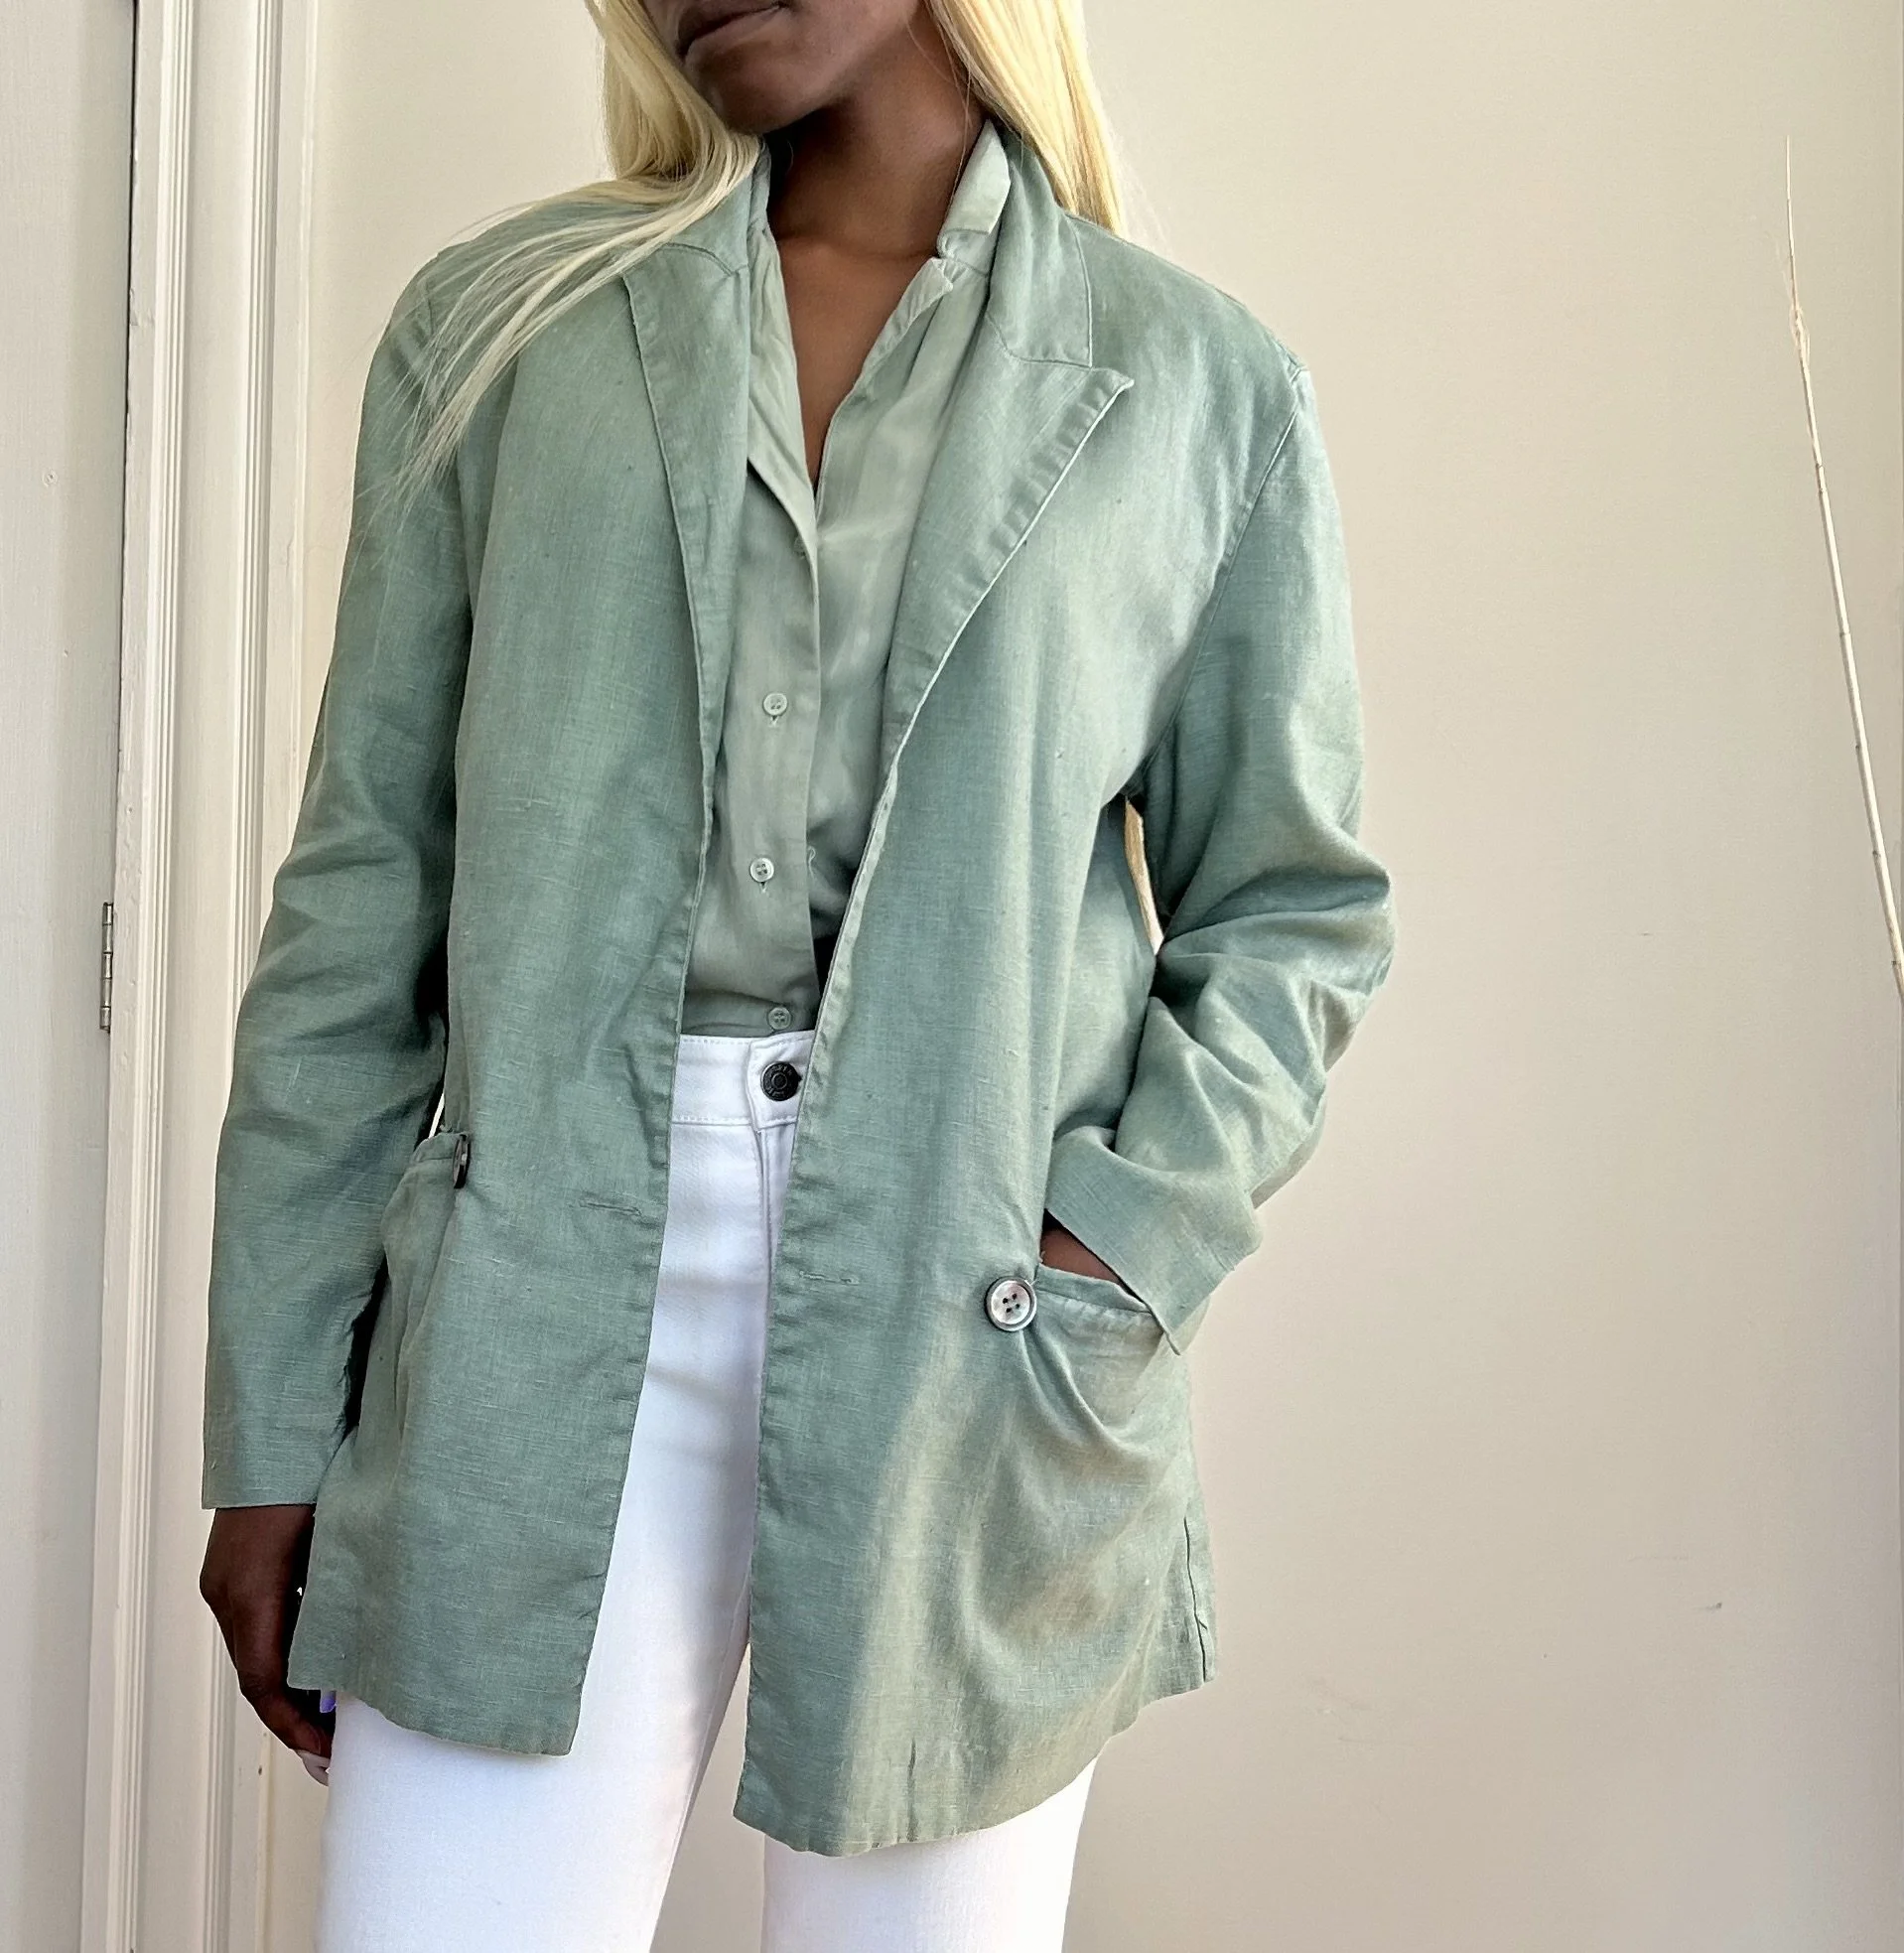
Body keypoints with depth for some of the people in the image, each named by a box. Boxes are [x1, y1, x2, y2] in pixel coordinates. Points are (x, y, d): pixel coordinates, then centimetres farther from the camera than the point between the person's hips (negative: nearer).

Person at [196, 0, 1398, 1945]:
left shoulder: (1201, 383, 6)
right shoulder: (496, 325, 8)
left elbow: (1294, 906, 9)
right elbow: (361, 888, 6)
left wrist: (1118, 1242, -8)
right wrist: (274, 1429, 3)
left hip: (977, 1327, 0)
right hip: (545, 1308, 1)